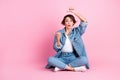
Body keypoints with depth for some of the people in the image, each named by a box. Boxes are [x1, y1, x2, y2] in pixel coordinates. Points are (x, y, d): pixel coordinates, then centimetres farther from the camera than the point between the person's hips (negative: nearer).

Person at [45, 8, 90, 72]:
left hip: (73, 57, 0)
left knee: (84, 59, -31)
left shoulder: (77, 31, 7)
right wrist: (58, 40, -17)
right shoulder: (59, 33, 5)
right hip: (62, 57, 0)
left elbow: (84, 22, -8)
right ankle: (75, 68, -28)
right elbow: (56, 48, 1)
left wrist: (74, 12, -13)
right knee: (50, 59, -30)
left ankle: (61, 67, -22)